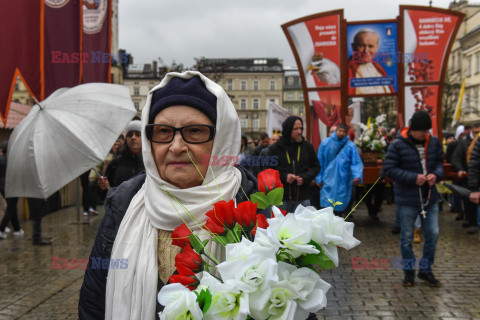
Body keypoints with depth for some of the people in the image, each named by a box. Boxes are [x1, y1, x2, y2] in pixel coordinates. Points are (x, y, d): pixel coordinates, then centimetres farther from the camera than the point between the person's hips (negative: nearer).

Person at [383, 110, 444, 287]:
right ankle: (409, 271, 25)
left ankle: (425, 269, 25)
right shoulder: (398, 145, -11)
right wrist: (413, 178, -20)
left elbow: (439, 162, 14)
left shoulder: (434, 142, 3)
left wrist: (436, 174, -10)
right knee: (407, 237, 8)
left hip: (430, 198, 4)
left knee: (433, 234, 7)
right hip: (407, 199, -4)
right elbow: (389, 168, -13)